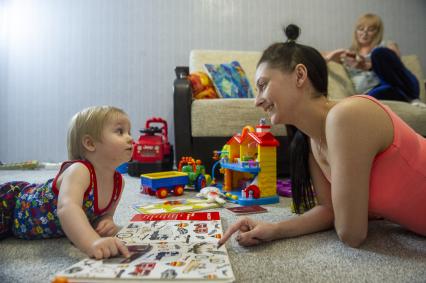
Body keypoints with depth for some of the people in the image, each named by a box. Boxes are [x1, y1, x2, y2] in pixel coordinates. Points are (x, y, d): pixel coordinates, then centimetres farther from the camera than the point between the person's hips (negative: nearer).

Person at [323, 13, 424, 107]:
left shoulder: (388, 45, 19)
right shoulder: (348, 54, 25)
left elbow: (393, 66, -2)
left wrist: (368, 66, -22)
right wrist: (332, 56, -6)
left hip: (404, 86, 2)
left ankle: (412, 98, -21)